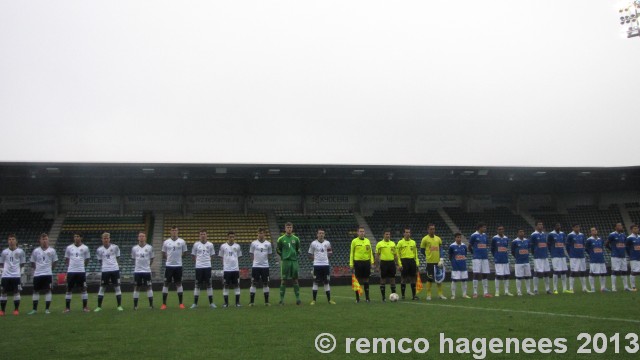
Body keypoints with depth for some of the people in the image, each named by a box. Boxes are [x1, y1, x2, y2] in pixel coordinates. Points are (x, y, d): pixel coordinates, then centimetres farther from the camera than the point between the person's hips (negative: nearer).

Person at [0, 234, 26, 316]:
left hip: (16, 275, -2)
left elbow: (22, 264, 9)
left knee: (16, 292, -3)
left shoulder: (20, 251, 3)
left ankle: (16, 310, 7)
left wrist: (21, 272, 6)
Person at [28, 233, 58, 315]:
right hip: (37, 274, 2)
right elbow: (32, 262, 12)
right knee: (36, 291, 7)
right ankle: (34, 309, 16)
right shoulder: (36, 251, 3)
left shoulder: (52, 250, 1)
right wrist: (36, 269, 6)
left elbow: (54, 262, 10)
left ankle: (47, 309, 4)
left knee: (48, 290, -2)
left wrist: (49, 269, 5)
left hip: (48, 274, -1)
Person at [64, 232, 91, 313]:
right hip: (71, 271, 1)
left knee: (84, 289, 0)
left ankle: (85, 307, 8)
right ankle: (67, 307, 13)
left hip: (81, 271, -1)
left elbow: (87, 260, 10)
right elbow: (66, 259, 14)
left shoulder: (85, 248, 1)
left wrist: (82, 266, 3)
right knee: (69, 289, 5)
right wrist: (70, 266, 2)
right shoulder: (69, 247, 5)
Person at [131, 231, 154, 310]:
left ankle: (151, 304, 8)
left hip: (147, 271, -1)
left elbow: (152, 259, 8)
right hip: (137, 271, 1)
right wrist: (138, 265, 7)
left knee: (148, 287, 2)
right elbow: (133, 259, 14)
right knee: (136, 288, 5)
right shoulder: (134, 248, 1)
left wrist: (148, 265, 4)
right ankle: (135, 305, 11)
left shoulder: (149, 248, -2)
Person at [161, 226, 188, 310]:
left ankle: (181, 303, 12)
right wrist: (169, 258, -1)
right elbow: (163, 255, 10)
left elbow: (184, 253, 9)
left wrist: (177, 257, -1)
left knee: (179, 284, 6)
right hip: (169, 266, 0)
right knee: (166, 284, 2)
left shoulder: (182, 242, 1)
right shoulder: (166, 242, 3)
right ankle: (164, 304, 7)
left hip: (178, 266, 0)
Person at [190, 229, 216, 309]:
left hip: (207, 267, 1)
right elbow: (193, 255, 10)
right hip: (198, 267, 0)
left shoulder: (210, 245, 4)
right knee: (197, 284, 3)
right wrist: (198, 262, 3)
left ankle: (211, 303, 7)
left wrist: (207, 262, 5)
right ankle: (195, 303, 8)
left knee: (209, 284, 2)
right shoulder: (196, 244, 2)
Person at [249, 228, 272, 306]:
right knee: (253, 283, 0)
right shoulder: (254, 243, 0)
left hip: (265, 266, 1)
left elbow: (269, 254, 12)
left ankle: (266, 301, 12)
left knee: (265, 284, 6)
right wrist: (254, 261, 0)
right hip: (255, 266, -1)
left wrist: (264, 261, 5)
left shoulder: (268, 244, 3)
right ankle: (251, 301, 5)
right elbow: (251, 255, 7)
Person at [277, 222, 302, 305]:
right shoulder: (281, 239, 1)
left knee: (295, 280, 4)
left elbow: (298, 249, 18)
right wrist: (283, 256, 3)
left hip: (294, 261, 2)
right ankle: (282, 299, 2)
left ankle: (297, 298, 7)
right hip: (285, 261, -2)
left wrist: (295, 255, 7)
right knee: (283, 280, -1)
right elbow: (277, 250, 8)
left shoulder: (296, 239, 8)